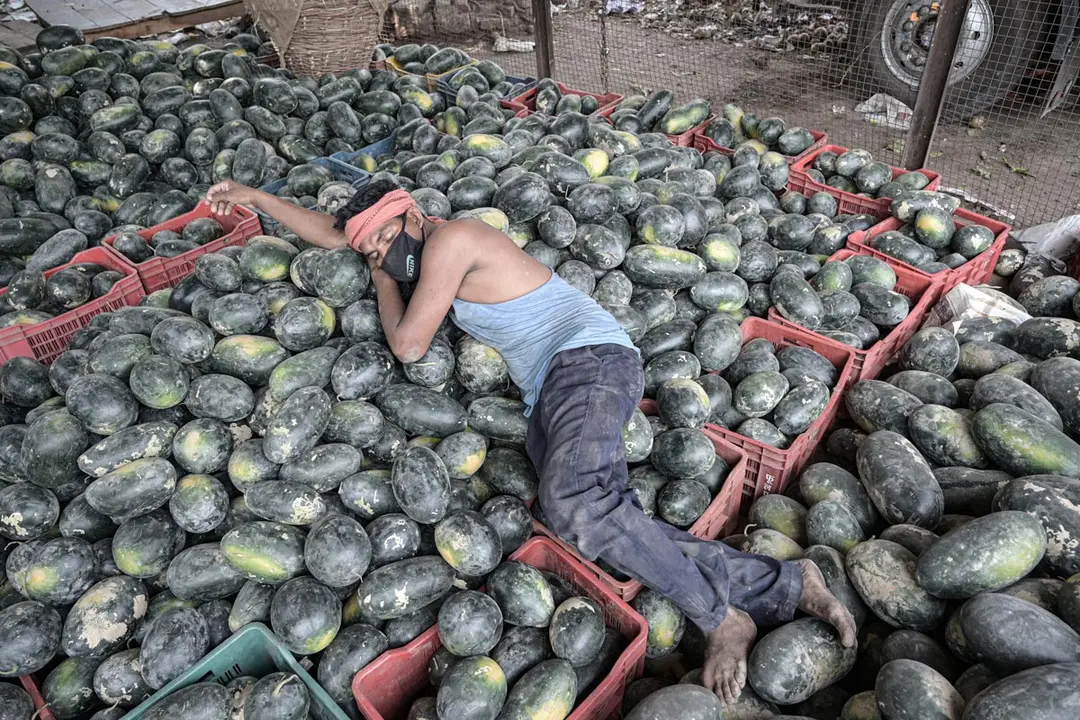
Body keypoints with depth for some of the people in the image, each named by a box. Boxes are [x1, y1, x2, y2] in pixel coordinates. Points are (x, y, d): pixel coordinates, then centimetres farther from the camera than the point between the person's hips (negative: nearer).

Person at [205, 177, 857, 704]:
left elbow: (409, 346, -2)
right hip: (547, 390, 8)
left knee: (573, 504, -32)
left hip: (589, 358, -8)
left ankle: (721, 619, -17)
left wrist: (385, 284, 15)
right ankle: (780, 587, -13)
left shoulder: (449, 238, -3)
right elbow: (331, 232, 36)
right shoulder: (422, 249, 24)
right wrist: (257, 198, 37)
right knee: (606, 520, -16)